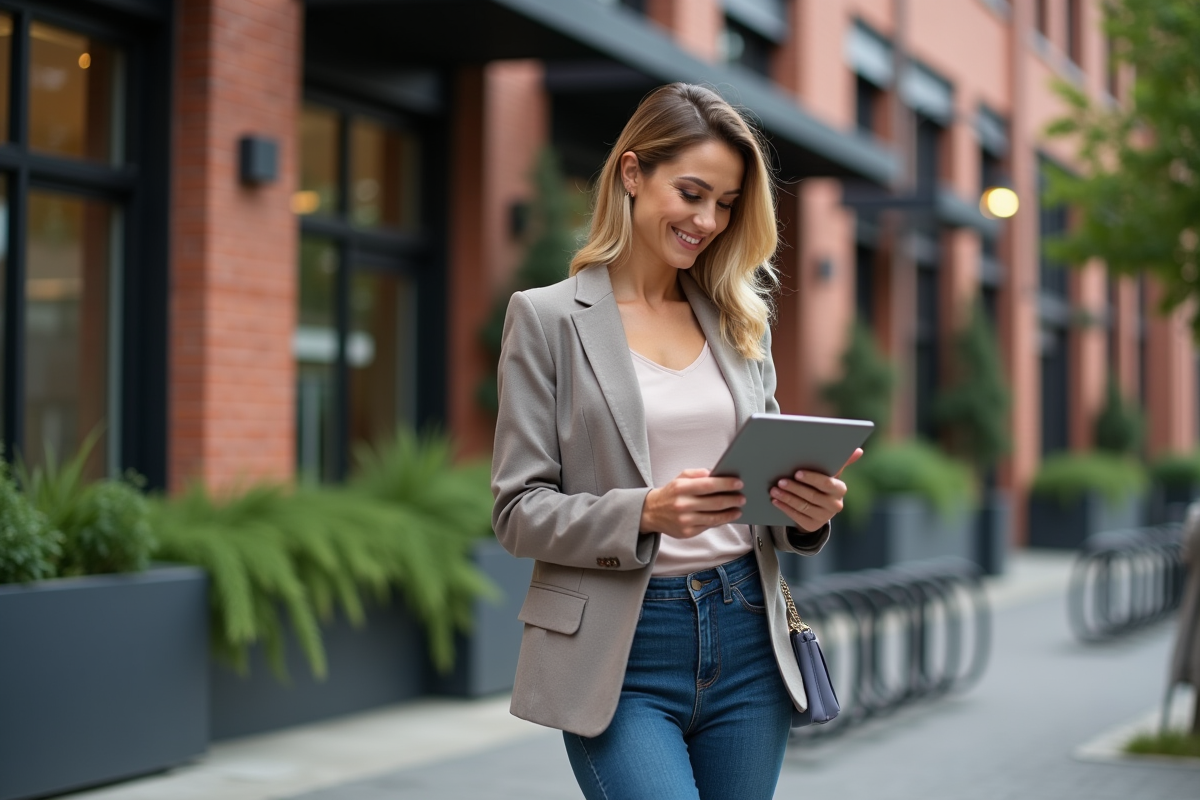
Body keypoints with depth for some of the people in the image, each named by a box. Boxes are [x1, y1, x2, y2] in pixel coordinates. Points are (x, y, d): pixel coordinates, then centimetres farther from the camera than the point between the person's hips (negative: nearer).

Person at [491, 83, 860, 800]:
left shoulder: (741, 322, 13)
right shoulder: (547, 318, -1)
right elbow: (518, 511, -5)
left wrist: (810, 511, -6)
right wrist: (644, 513, -21)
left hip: (747, 638, 5)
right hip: (622, 657, -4)